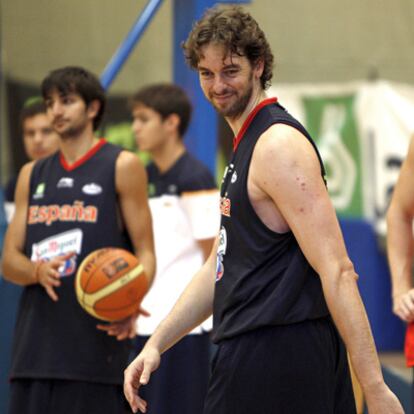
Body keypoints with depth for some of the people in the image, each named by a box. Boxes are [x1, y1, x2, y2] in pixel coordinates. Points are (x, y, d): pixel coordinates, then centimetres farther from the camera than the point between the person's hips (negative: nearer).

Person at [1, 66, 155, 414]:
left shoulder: (122, 167, 3)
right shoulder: (32, 175, 18)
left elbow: (145, 252, -2)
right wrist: (38, 271, -10)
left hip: (98, 336, -5)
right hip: (37, 342, 5)